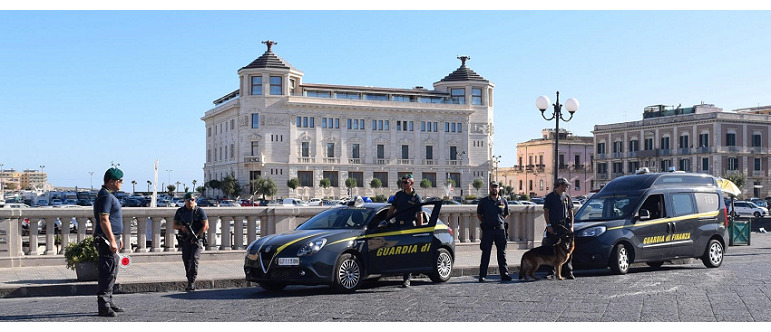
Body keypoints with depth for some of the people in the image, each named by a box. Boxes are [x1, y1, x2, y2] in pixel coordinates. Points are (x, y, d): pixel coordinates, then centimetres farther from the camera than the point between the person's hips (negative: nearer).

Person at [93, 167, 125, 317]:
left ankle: (108, 302, 21)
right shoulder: (105, 196, -14)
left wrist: (117, 239, 26)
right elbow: (104, 220, -21)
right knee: (107, 272, -10)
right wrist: (112, 241, -24)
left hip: (111, 238, 11)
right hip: (106, 239, -11)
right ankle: (103, 306, -8)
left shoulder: (109, 195, 19)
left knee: (111, 272, 14)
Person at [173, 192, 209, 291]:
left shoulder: (200, 211, -1)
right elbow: (174, 225, 11)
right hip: (185, 240, 4)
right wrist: (181, 227, -12)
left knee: (194, 259, -16)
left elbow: (206, 226, -5)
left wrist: (196, 236, -15)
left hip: (196, 239, -4)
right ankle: (189, 281, 17)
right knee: (186, 260, 5)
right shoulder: (180, 211, 8)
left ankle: (192, 283, -19)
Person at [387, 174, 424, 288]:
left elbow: (419, 215, 0)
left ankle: (406, 278, -5)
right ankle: (408, 274, 16)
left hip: (410, 227, -5)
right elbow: (392, 209, 20)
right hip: (398, 226, 5)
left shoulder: (416, 197, 1)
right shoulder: (399, 195, 13)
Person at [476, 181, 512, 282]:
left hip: (500, 229, 2)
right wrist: (485, 222, 8)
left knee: (502, 253, 7)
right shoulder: (483, 201, 4)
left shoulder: (503, 201, 9)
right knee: (486, 253, -1)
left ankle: (504, 274, 12)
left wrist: (500, 221, 14)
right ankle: (482, 275, 3)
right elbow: (478, 214, 14)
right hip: (487, 229, -2)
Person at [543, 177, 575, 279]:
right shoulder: (550, 197, 2)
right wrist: (548, 225, -8)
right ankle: (551, 271, 8)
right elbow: (546, 212, 0)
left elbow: (570, 212, 15)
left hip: (565, 226, 3)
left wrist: (571, 226, 5)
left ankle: (568, 272, 0)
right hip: (553, 227, -3)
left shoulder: (567, 197, 12)